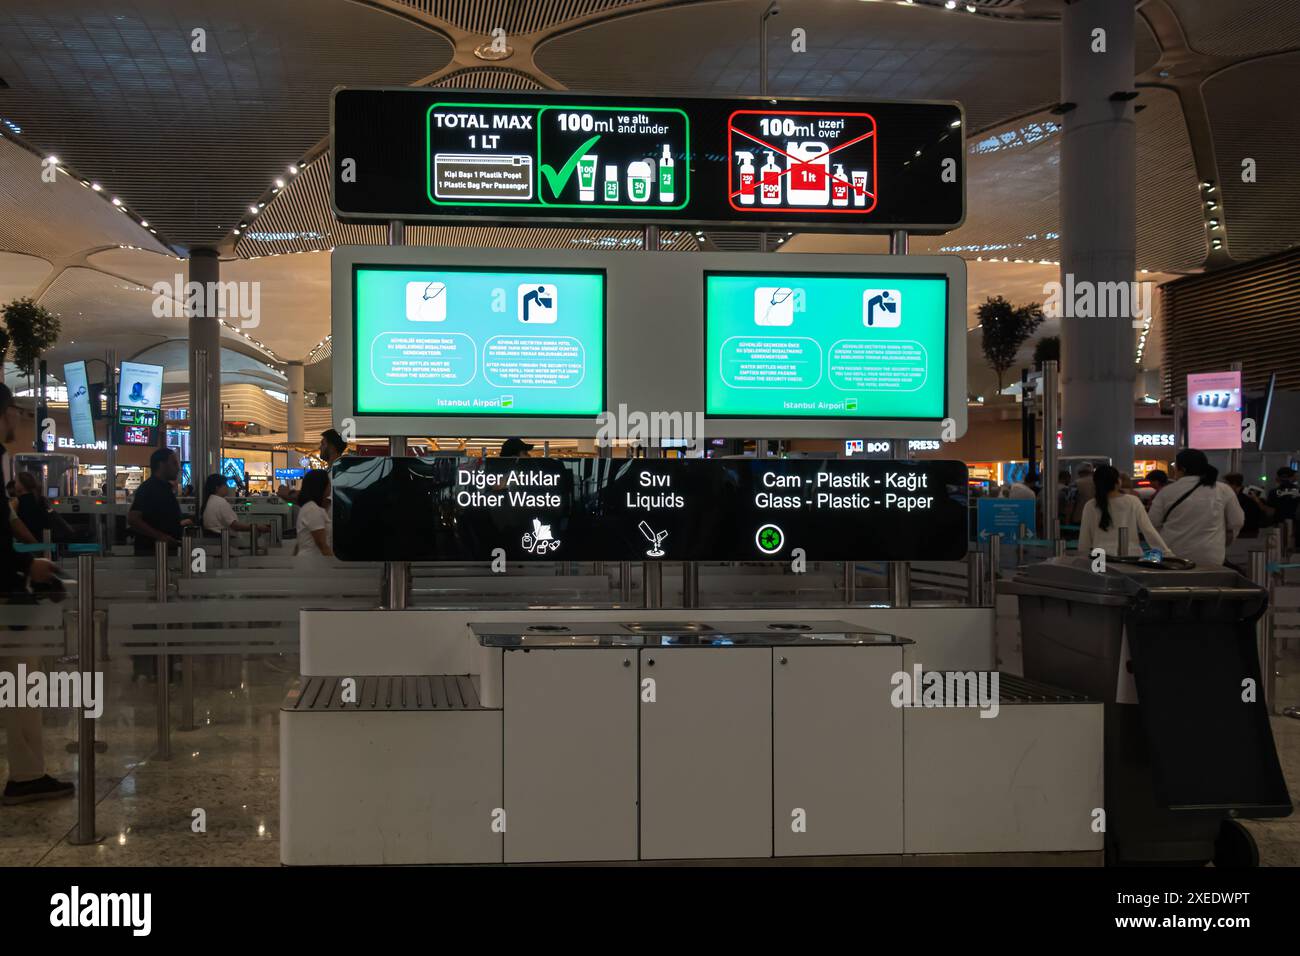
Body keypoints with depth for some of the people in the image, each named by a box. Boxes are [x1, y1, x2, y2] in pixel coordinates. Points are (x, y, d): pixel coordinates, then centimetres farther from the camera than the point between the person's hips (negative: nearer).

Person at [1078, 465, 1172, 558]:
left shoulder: (1090, 506, 0)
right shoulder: (1132, 502, 0)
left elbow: (1084, 541, 4)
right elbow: (1149, 531, -4)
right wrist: (1168, 553, -2)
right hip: (1131, 558, 0)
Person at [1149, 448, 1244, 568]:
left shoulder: (1167, 492, -3)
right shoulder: (1223, 491, 0)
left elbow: (1153, 523, 3)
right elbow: (1237, 522, 6)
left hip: (1171, 558, 0)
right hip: (1209, 559, 0)